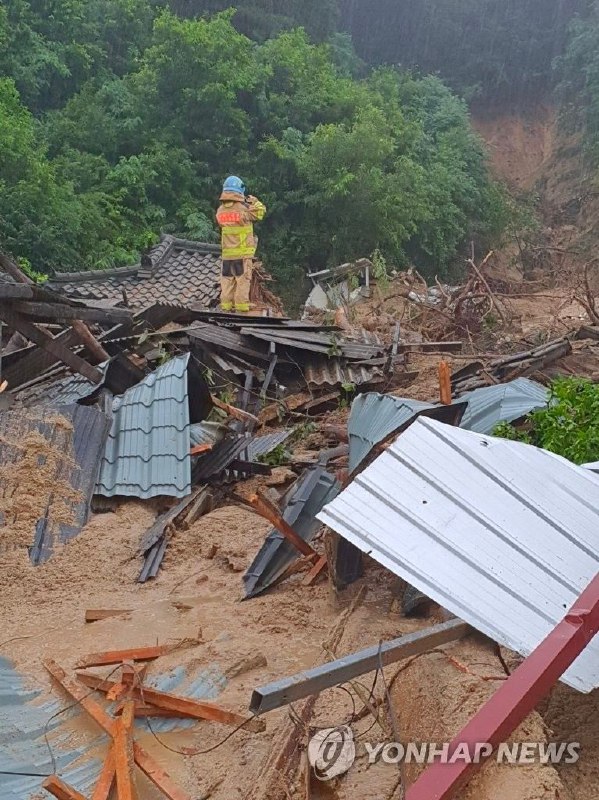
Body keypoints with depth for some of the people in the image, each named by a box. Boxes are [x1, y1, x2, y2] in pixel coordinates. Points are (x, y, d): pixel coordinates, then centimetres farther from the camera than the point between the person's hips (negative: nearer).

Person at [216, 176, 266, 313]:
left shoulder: (220, 211, 1)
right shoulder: (244, 209, -13)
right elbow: (260, 212, -1)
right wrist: (254, 201, 16)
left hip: (227, 254, 4)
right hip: (243, 253, -4)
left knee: (227, 281, 11)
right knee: (243, 281, 0)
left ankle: (226, 307, 11)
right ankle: (242, 308, -1)